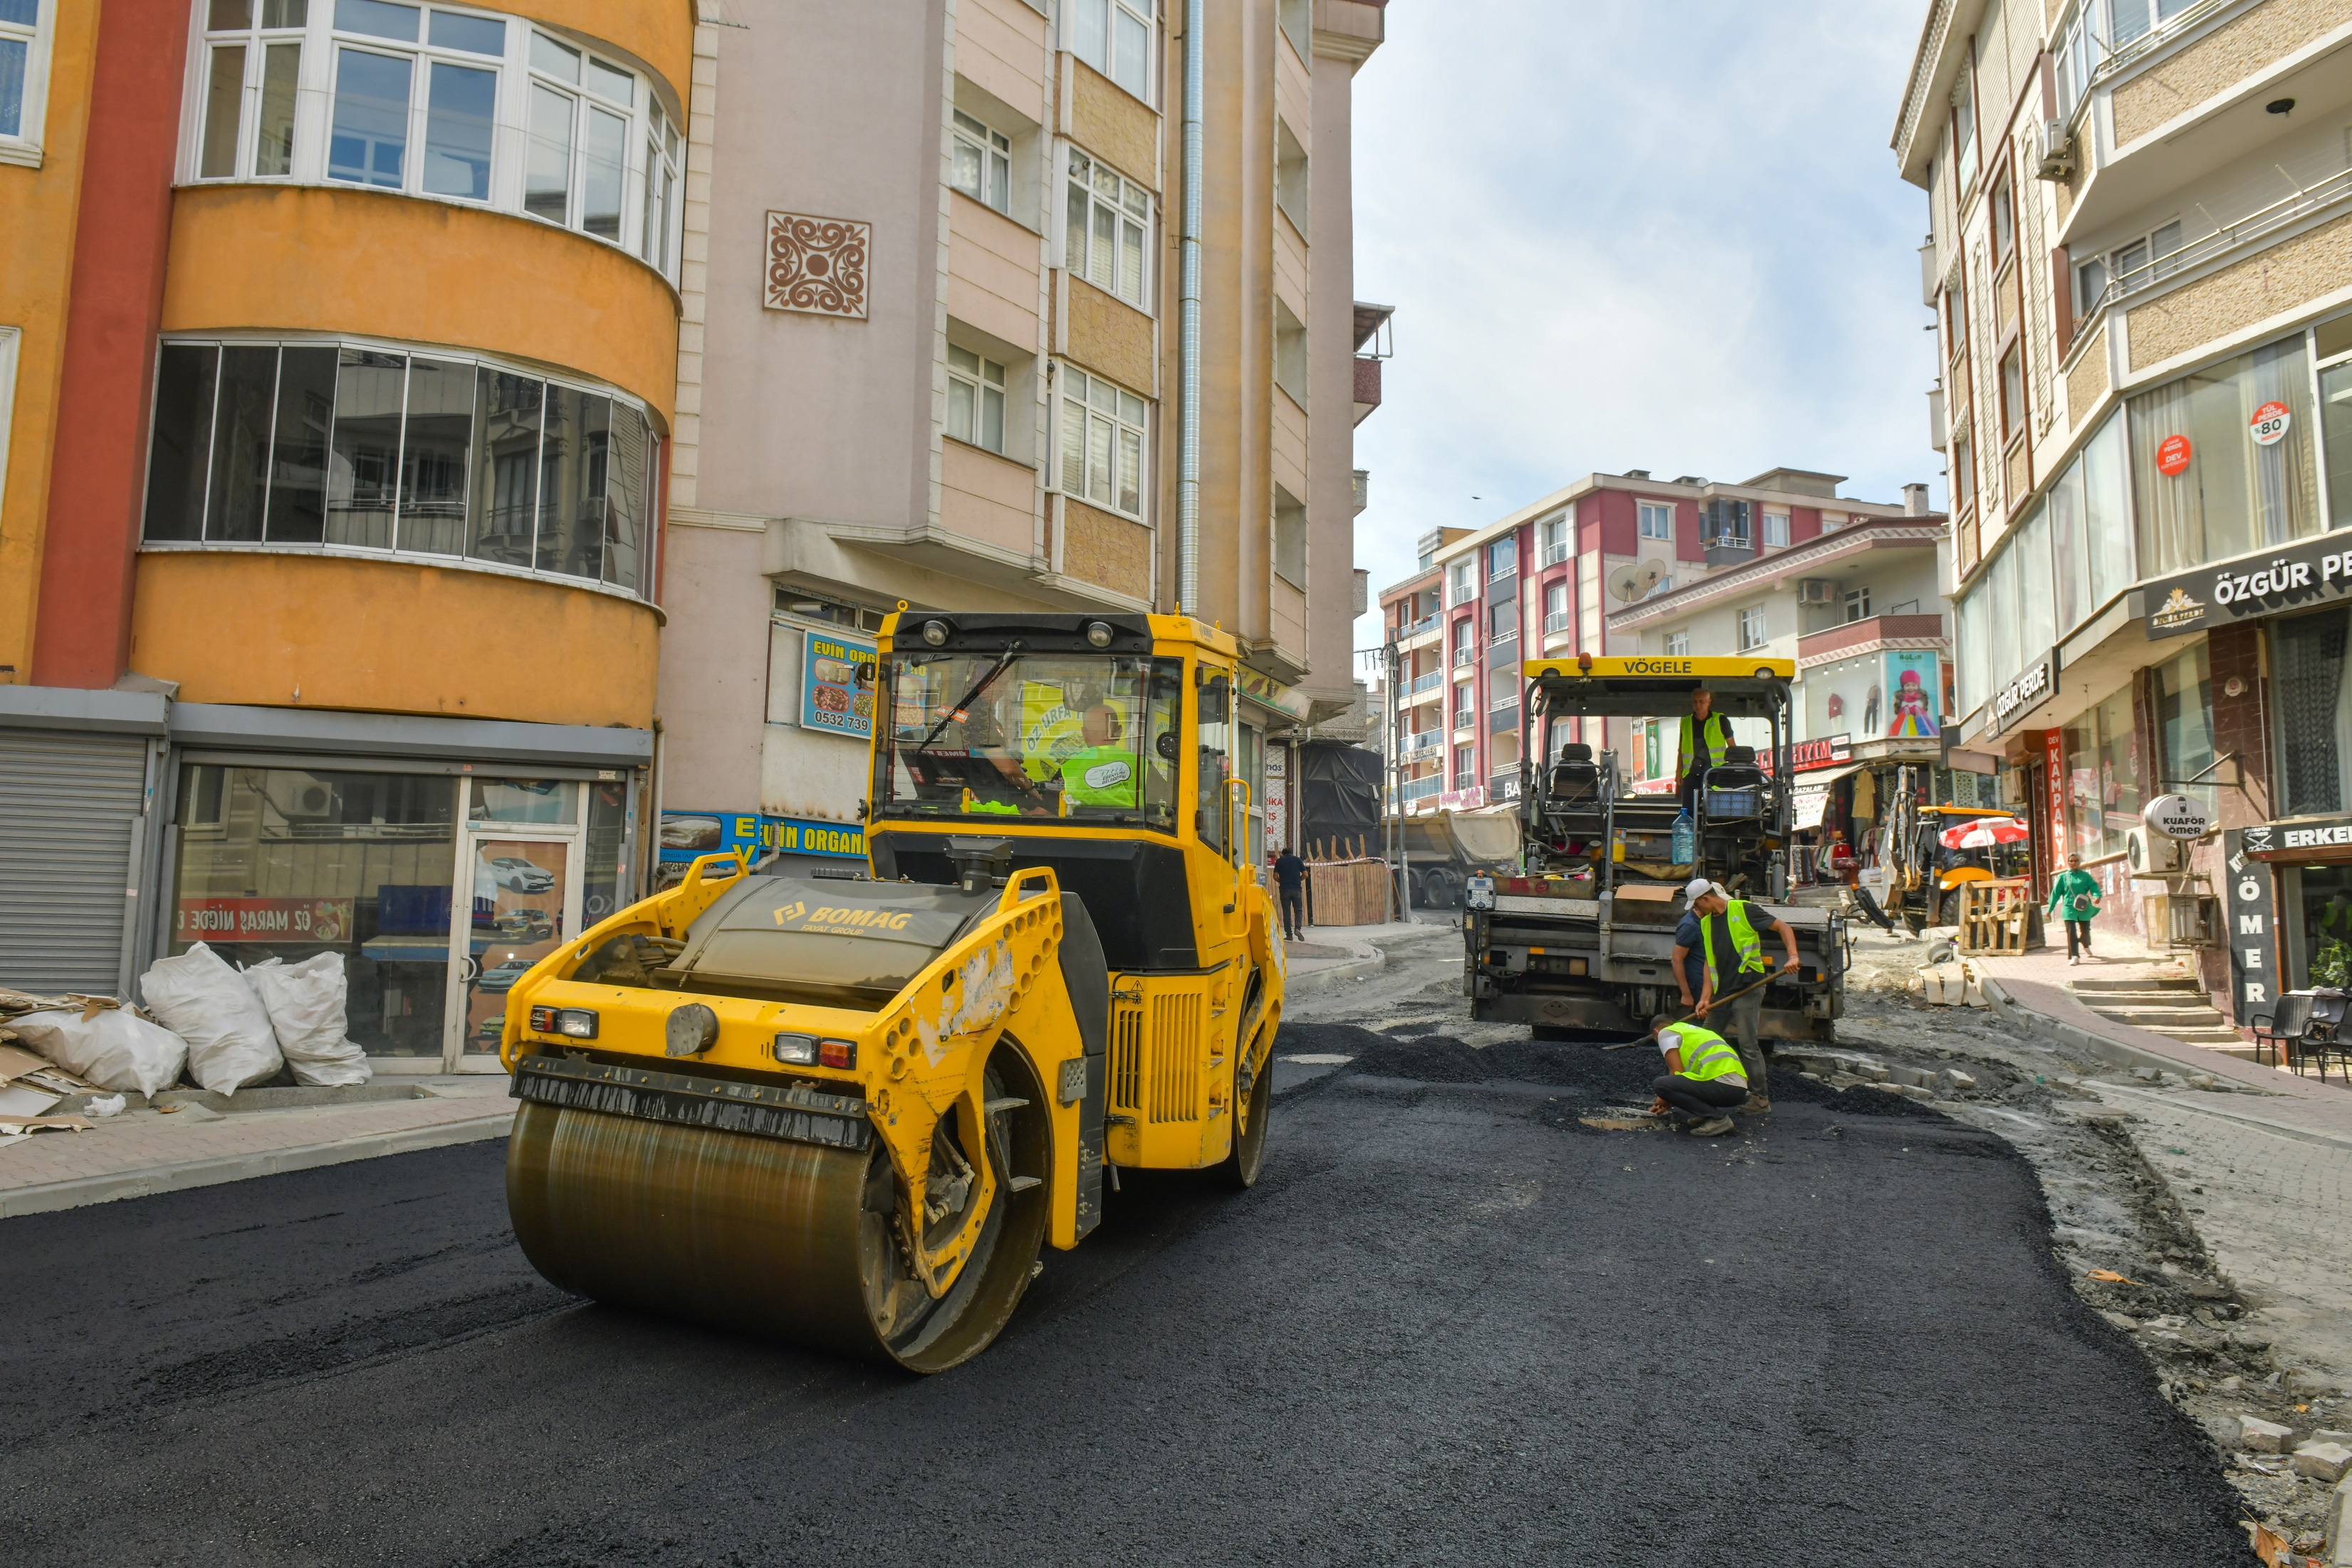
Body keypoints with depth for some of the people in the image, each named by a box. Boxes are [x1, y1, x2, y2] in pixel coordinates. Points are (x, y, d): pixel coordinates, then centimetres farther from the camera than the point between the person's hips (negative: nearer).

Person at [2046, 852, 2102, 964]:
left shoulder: (2085, 876, 6)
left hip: (2084, 908, 1)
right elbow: (2056, 893, 7)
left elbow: (2094, 886, -6)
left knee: (2085, 931, 10)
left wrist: (2097, 896, -29)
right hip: (2069, 908, -1)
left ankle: (2086, 946, 44)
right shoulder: (2063, 877, 5)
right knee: (2071, 932, -11)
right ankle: (2074, 956, -9)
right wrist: (2050, 909, 8)